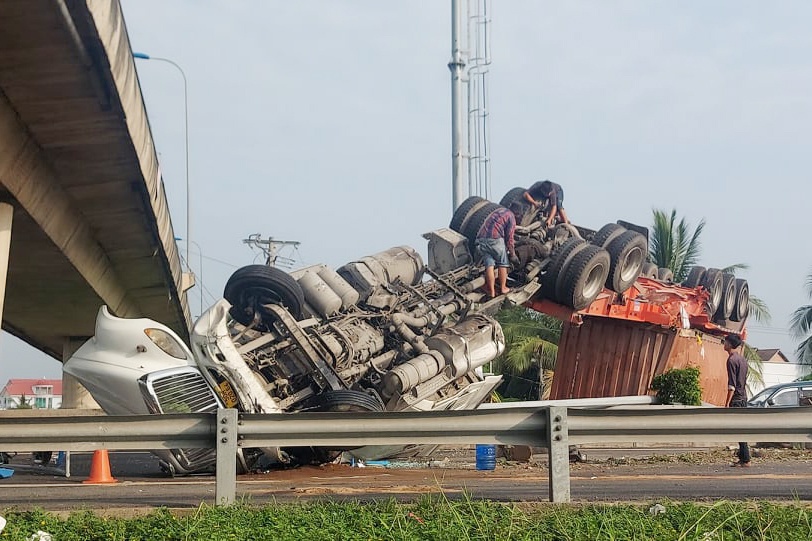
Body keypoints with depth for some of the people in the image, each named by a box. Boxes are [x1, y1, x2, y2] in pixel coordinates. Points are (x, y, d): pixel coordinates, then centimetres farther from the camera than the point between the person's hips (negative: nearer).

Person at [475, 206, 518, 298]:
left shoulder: (499, 210, 27)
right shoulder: (511, 216, 2)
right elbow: (509, 238, 0)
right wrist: (512, 254, 11)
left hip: (481, 238, 7)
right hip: (494, 239, -7)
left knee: (489, 264, 7)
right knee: (502, 263, 12)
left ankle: (491, 291, 6)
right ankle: (503, 288, 18)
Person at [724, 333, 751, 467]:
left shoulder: (732, 360, -14)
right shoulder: (743, 359, 14)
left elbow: (732, 385, -18)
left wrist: (727, 403, -18)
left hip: (736, 399, -9)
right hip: (743, 398, 9)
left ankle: (746, 460, -8)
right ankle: (742, 458, 15)